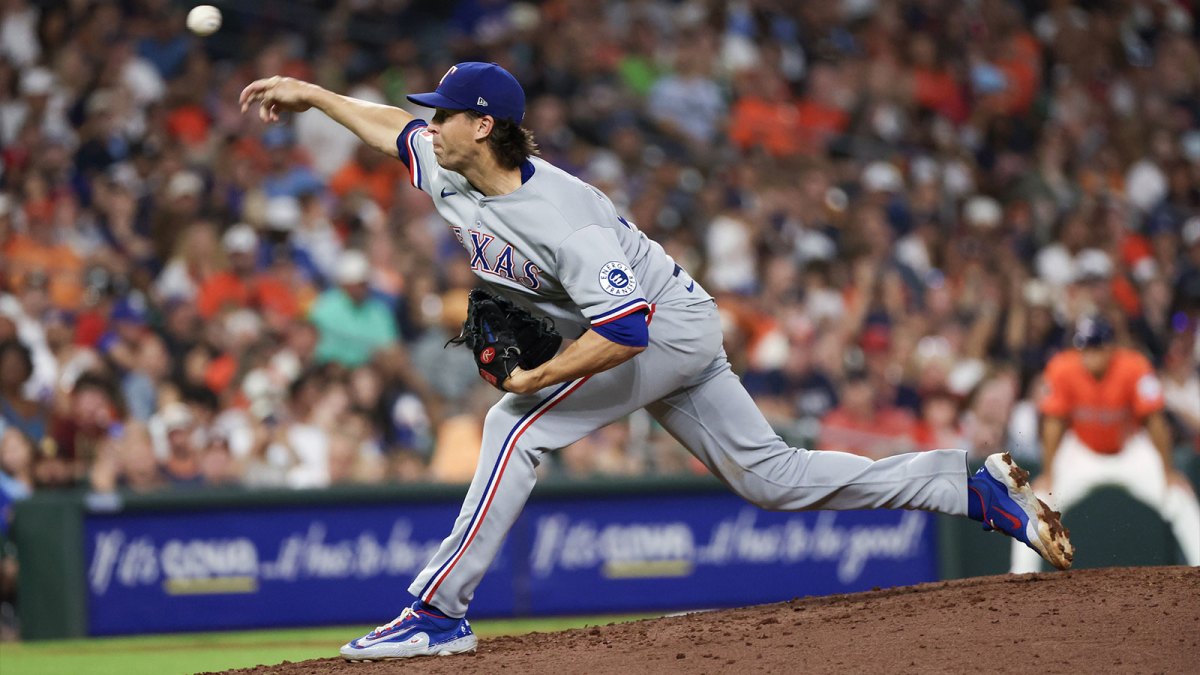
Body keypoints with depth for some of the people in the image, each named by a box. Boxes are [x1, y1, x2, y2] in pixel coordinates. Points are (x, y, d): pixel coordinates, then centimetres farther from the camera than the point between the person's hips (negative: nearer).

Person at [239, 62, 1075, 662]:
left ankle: (440, 613, -19)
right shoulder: (450, 174, -5)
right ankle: (976, 486, 13)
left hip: (672, 325, -9)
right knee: (771, 475, 10)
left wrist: (536, 378, -28)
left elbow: (623, 333, -38)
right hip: (671, 336, 9)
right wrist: (311, 95, 19)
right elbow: (396, 129, 18)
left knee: (517, 426, -20)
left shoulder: (561, 216, -32)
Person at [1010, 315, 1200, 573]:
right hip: (1082, 453, 1)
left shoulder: (1135, 368, -28)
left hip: (1132, 451, -1)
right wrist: (1048, 474, -18)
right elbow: (1054, 424, -17)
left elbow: (1155, 421, -24)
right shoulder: (1062, 370, -25)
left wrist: (1167, 472, -24)